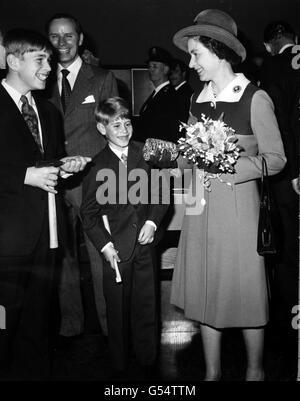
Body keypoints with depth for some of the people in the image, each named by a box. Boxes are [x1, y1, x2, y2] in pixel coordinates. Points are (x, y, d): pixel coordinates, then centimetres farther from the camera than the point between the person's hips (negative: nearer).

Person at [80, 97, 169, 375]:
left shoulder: (146, 153, 0)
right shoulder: (97, 165, -5)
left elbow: (160, 194, 7)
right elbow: (89, 213, -2)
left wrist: (152, 222, -7)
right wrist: (104, 245, -10)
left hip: (145, 244, 2)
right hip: (116, 248, -2)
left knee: (146, 305, 11)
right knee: (118, 308, 9)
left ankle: (147, 360, 29)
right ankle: (119, 363, 29)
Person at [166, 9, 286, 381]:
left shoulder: (255, 98, -6)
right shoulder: (197, 100, 10)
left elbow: (275, 159, -6)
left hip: (237, 203, -5)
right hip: (200, 206, 5)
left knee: (245, 289, 5)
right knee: (204, 290, 10)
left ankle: (255, 370, 28)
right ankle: (212, 371, 26)